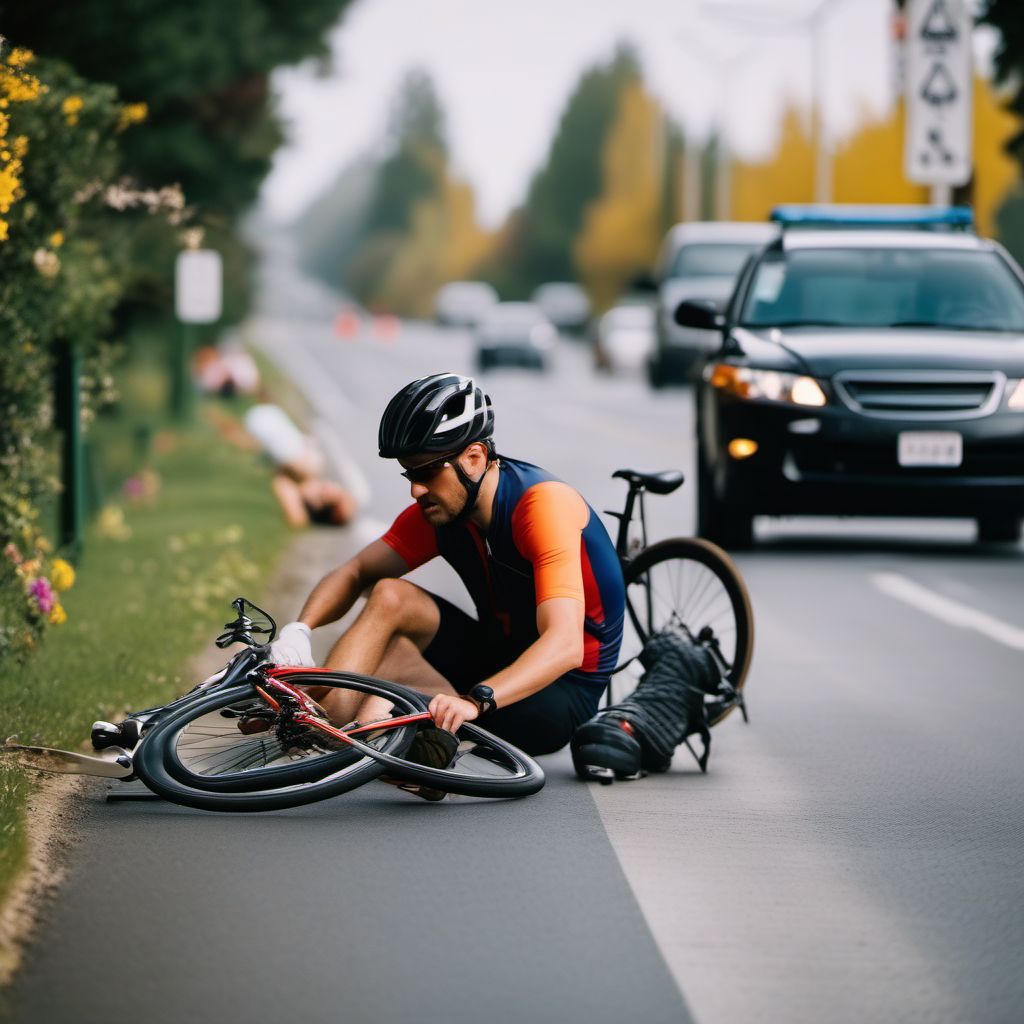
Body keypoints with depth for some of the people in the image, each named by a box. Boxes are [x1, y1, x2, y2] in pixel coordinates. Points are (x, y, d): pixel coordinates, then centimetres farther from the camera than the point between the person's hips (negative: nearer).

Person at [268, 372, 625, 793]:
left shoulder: (543, 504, -26)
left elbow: (565, 645, -37)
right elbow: (355, 573, 3)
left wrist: (474, 701, -52)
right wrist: (299, 630, -20)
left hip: (560, 694, -7)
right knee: (389, 596, -16)